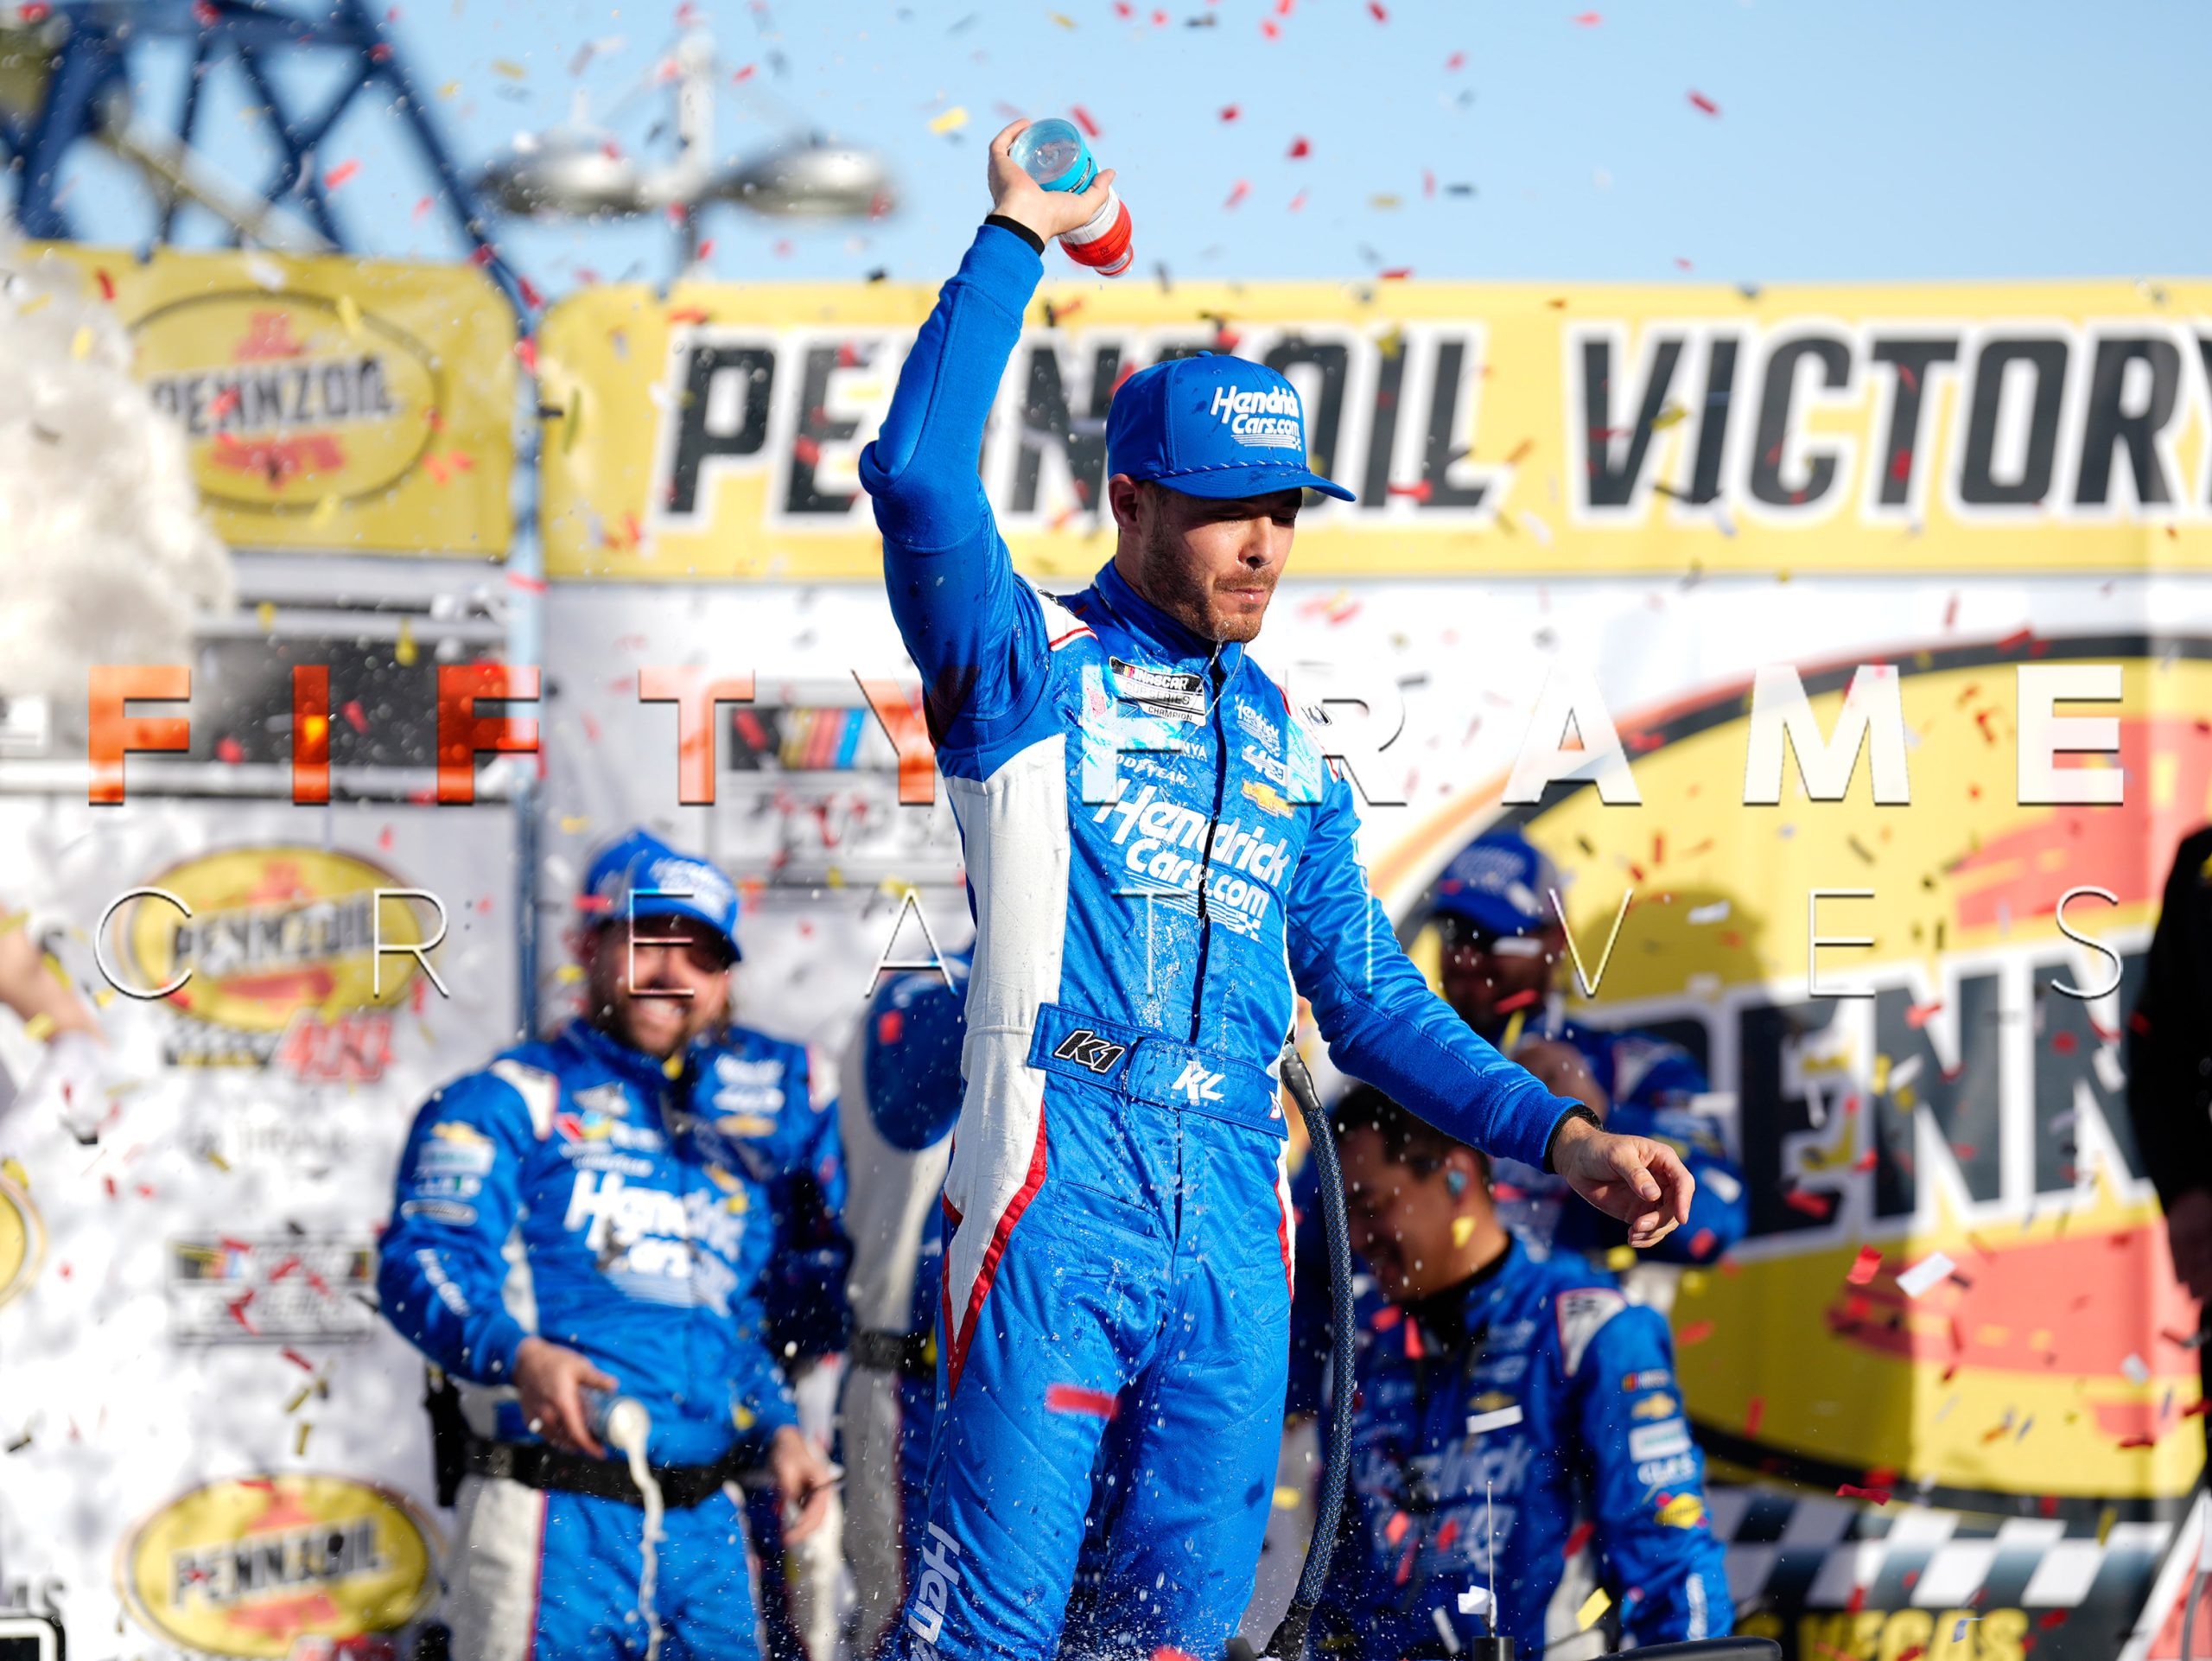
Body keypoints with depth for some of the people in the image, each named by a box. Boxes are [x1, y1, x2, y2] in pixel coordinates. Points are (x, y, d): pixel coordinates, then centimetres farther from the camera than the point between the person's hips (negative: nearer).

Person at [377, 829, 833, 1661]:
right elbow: (419, 1263, -11)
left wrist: (780, 1432, 9)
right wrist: (519, 1355, -30)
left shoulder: (725, 1150, 24)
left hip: (706, 1530, 6)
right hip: (555, 1522, -6)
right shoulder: (507, 1104, 3)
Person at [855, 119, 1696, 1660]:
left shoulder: (1282, 743, 22)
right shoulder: (1031, 669, 6)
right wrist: (1017, 237, -7)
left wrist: (1560, 1135, 15)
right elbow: (918, 475, -12)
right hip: (1058, 1191, -6)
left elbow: (1365, 991, 26)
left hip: (1236, 1220, 6)